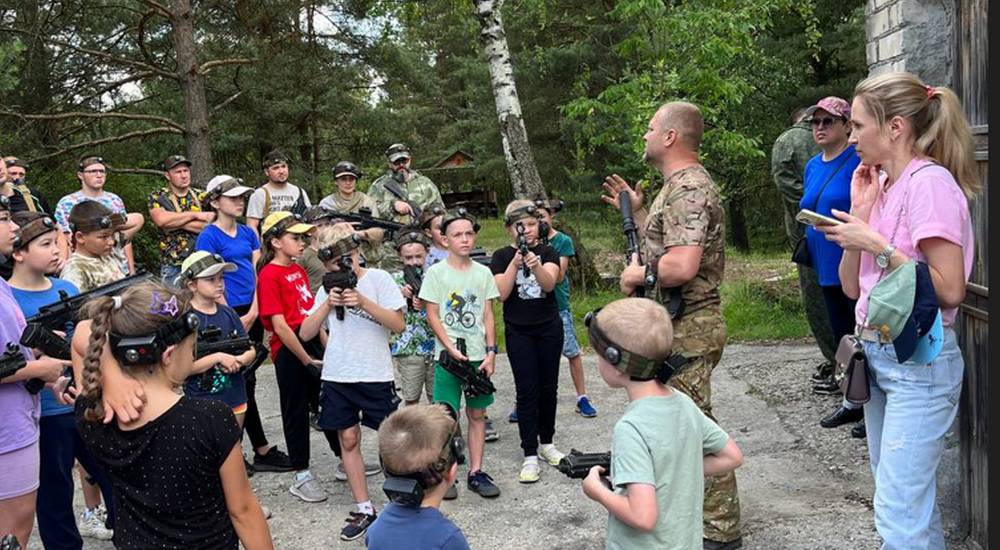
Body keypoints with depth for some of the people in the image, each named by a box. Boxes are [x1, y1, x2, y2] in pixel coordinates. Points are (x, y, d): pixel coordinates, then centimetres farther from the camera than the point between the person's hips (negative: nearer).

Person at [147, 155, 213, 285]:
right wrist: (194, 215, -12)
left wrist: (175, 221, -11)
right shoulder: (157, 197, 3)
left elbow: (210, 226, -8)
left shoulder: (200, 196, 7)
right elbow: (161, 219, -18)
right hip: (173, 267, -1)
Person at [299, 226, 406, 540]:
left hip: (376, 374, -4)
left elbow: (399, 325, -11)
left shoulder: (378, 278, -3)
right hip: (337, 375, 4)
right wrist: (327, 304, -10)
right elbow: (305, 334, 3)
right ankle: (364, 510, 16)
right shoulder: (327, 288, 9)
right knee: (348, 439, 6)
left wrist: (363, 301, -20)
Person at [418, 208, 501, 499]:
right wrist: (451, 349, -13)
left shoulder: (483, 273, 7)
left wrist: (491, 351, -2)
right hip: (448, 355, -3)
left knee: (477, 414, 8)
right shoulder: (436, 272, -3)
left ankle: (476, 472, 17)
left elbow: (488, 315, 7)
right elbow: (432, 315, -4)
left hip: (479, 355, 3)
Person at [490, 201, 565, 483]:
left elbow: (549, 283, -17)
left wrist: (535, 266, -37)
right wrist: (515, 262, -23)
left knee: (548, 387, 9)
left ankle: (546, 443, 27)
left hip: (549, 329, 2)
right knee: (527, 390, -5)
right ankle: (530, 456, -1)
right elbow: (501, 293, -12)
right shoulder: (502, 256, 0)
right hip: (518, 332, -1)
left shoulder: (548, 252, 1)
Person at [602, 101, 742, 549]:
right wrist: (635, 210, 19)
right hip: (679, 326, 11)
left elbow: (681, 265, -31)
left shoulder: (688, 189, -20)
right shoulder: (679, 185, 15)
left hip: (687, 330, -11)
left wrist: (637, 275, -15)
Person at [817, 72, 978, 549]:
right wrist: (860, 212, 0)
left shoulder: (930, 182, -15)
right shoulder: (881, 185, 10)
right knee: (911, 497, 18)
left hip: (918, 361, -9)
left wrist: (876, 244, -18)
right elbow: (851, 287, 8)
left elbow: (949, 290, -20)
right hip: (877, 354, 9)